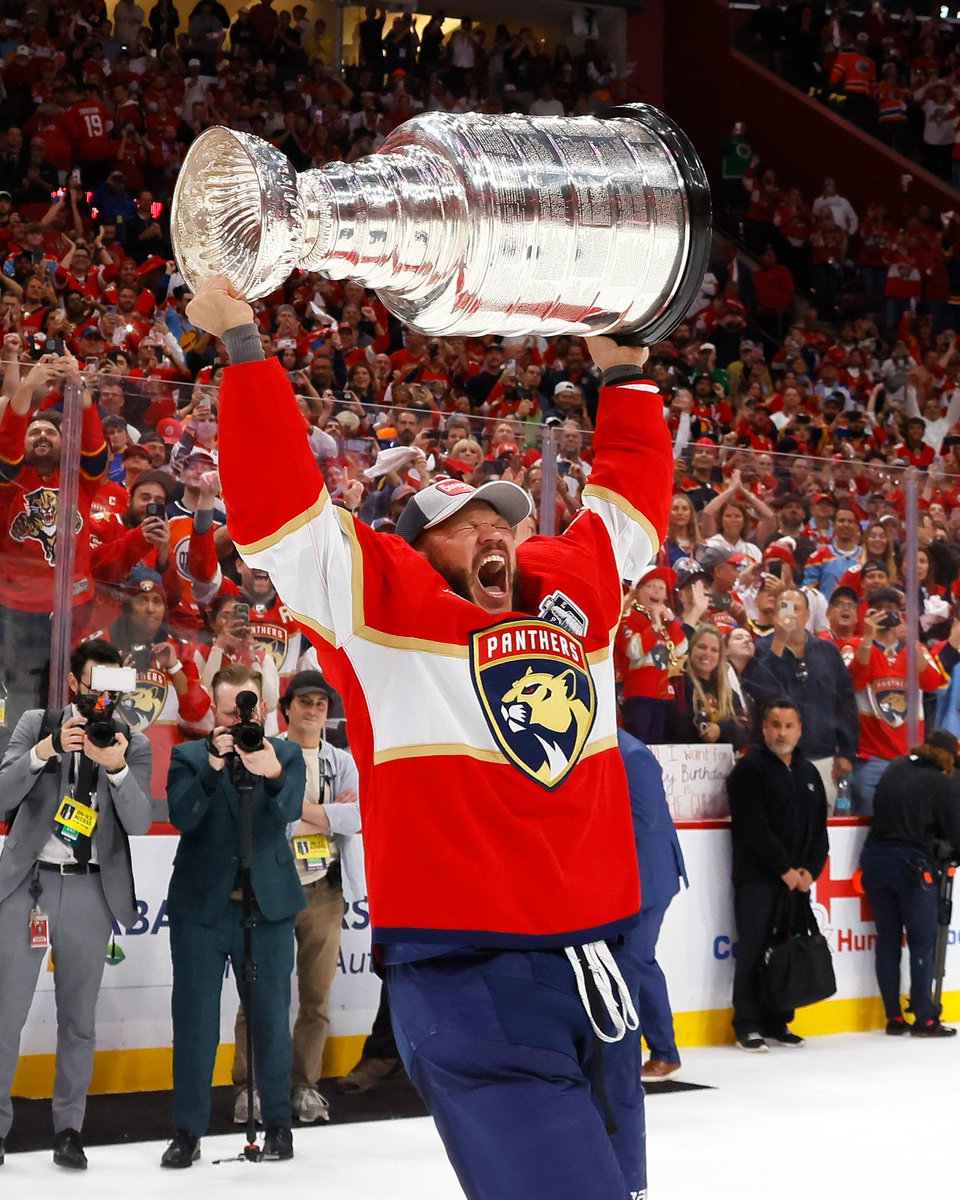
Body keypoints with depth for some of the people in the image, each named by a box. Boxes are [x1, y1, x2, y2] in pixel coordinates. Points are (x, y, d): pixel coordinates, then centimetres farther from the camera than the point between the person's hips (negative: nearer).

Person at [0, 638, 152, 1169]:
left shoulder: (134, 746, 7)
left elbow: (139, 822, -5)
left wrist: (116, 767, -21)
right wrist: (45, 751, -19)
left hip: (91, 890, 1)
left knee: (78, 1017, 4)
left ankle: (68, 1128, 11)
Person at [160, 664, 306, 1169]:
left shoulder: (285, 755, 3)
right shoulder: (188, 757, 2)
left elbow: (288, 813, -13)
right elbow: (182, 817, -13)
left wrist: (273, 776, -34)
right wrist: (212, 767, -27)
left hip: (268, 906, 1)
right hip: (201, 907, -1)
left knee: (271, 1016, 8)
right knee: (194, 1019, 2)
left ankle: (278, 1123, 19)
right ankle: (187, 1132, 7)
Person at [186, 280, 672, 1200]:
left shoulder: (573, 588, 18)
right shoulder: (378, 599, 2)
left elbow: (630, 495, 32)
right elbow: (278, 505, -5)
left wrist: (625, 375, 34)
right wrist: (243, 348, -6)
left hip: (588, 955, 7)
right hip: (466, 975, -7)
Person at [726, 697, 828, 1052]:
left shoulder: (808, 773, 16)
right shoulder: (749, 769, -6)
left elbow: (819, 827, 16)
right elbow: (754, 829, -13)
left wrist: (810, 870, 1)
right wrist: (785, 869, -13)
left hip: (797, 879, 6)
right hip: (758, 878, -6)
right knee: (755, 950, -7)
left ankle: (777, 1023, 12)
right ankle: (747, 1026, -2)